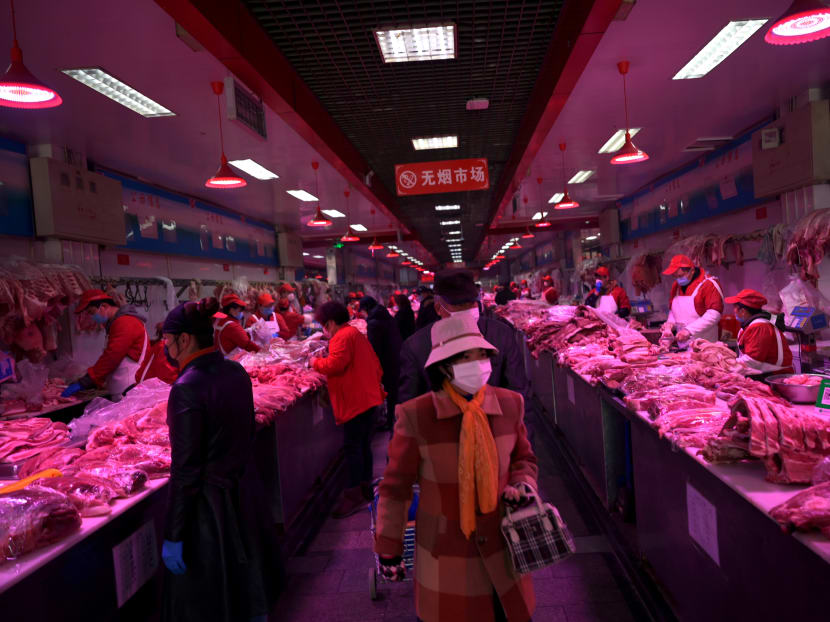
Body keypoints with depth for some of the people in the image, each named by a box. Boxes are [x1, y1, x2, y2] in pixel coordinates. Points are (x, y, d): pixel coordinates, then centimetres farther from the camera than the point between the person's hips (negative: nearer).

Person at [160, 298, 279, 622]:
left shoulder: (187, 388, -21)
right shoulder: (236, 371, 0)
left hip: (209, 502, -7)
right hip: (245, 492, 7)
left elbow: (185, 470, -19)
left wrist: (173, 536, -12)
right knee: (249, 594, 23)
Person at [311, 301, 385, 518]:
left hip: (355, 401, -10)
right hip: (369, 397, 10)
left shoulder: (342, 337, -13)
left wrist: (316, 363, -8)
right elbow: (375, 364, 24)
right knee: (363, 445, 17)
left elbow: (335, 364, -25)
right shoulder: (356, 334, 20)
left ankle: (355, 496, -1)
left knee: (352, 447, -5)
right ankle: (366, 488, 26)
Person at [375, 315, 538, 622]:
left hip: (502, 545, 3)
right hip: (445, 553, -3)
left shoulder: (509, 404, -7)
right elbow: (396, 485, -8)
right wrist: (388, 548, -2)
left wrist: (523, 484, -10)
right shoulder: (416, 416, -18)